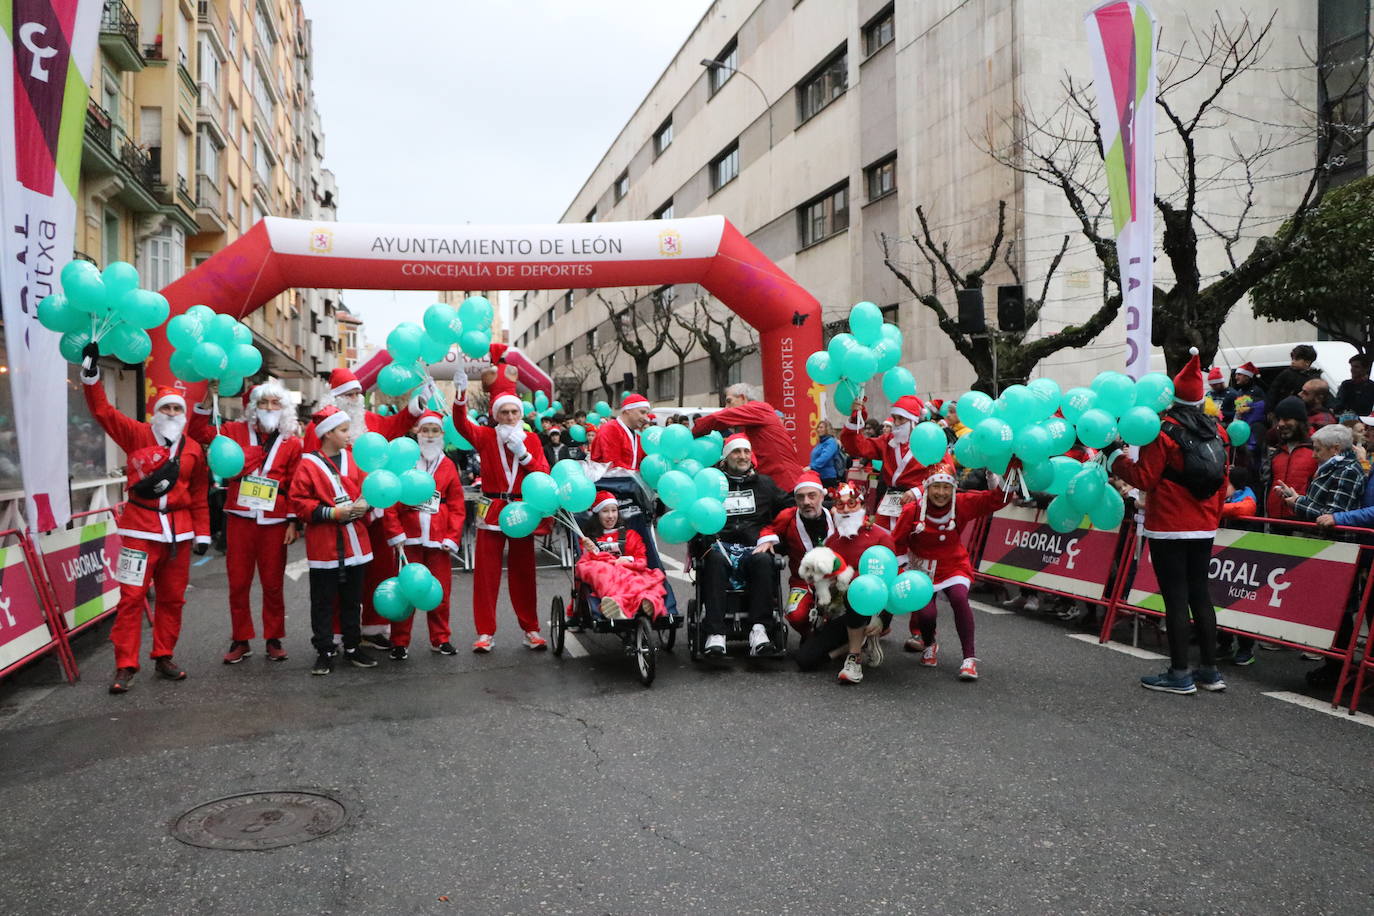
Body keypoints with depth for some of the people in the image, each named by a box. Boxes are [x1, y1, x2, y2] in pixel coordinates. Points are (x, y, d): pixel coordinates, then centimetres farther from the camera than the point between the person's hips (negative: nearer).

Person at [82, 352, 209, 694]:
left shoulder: (193, 449, 7)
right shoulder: (137, 435, 2)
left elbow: (199, 496, 10)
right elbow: (102, 410, -5)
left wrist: (202, 533, 8)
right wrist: (91, 371, -13)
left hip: (179, 531, 3)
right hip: (141, 528, -3)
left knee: (172, 598, 10)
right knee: (132, 596, -5)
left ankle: (164, 658, 22)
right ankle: (125, 666, 1)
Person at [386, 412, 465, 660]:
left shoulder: (448, 466, 9)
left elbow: (457, 506, 6)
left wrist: (453, 537, -3)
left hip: (439, 538, 2)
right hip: (409, 537, -2)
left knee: (440, 590, 7)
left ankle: (440, 639, 19)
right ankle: (400, 642, 12)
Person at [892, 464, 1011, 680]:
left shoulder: (962, 504, -9)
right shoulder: (912, 510, -13)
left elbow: (997, 499, -14)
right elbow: (897, 544, -7)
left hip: (954, 566, 0)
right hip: (923, 569, 0)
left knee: (959, 598, -30)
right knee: (926, 613, -20)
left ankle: (970, 657, -16)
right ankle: (929, 645, 18)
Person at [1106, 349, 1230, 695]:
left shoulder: (1164, 431, -13)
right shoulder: (1216, 430, 7)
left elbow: (1144, 477, -13)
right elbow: (1222, 482, 12)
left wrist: (1115, 457, 0)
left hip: (1169, 527, -6)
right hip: (1204, 527, 6)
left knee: (1175, 596, -2)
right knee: (1199, 592, 14)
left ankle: (1180, 674, 3)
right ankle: (1210, 671, 18)